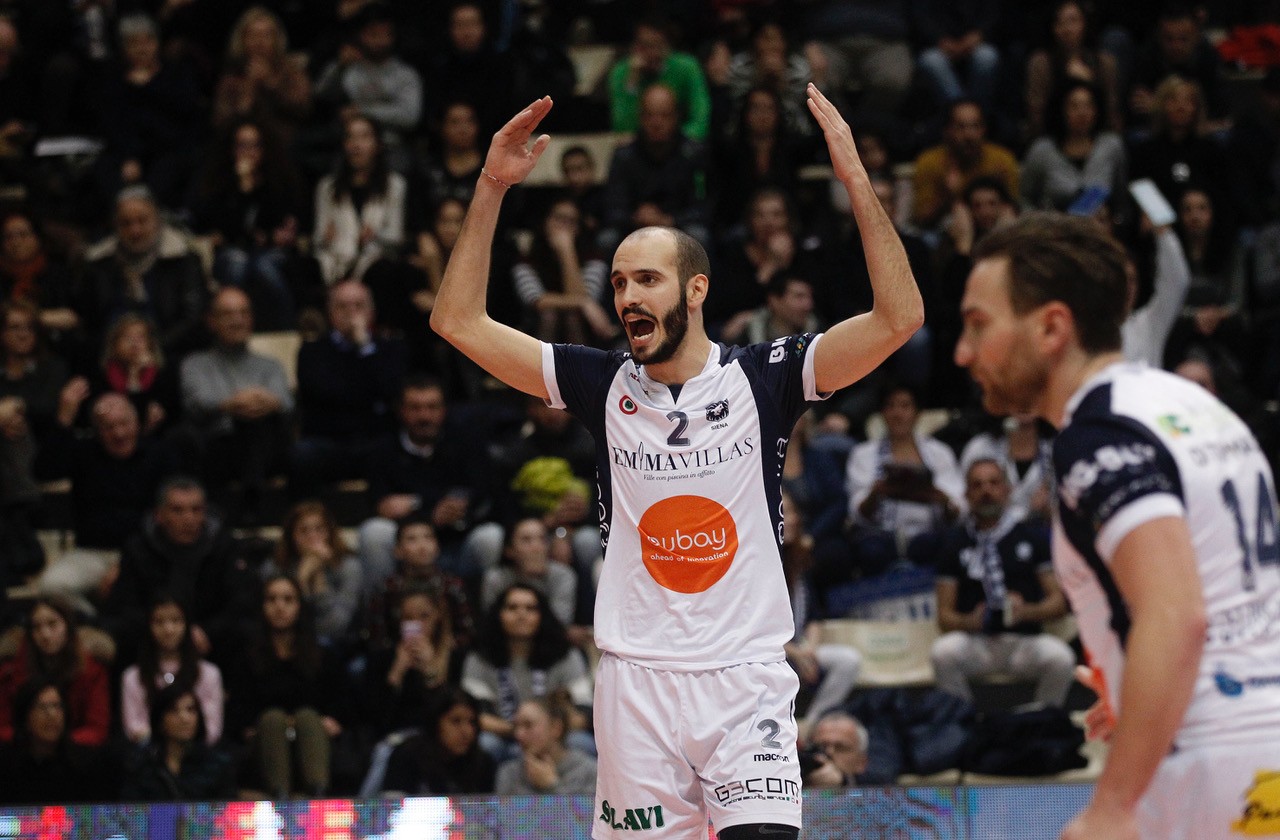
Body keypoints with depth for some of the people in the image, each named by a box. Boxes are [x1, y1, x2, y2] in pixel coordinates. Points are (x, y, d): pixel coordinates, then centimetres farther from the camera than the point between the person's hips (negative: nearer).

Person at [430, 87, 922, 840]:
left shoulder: (762, 379, -1)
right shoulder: (606, 387, 6)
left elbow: (899, 317, -12)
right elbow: (460, 321, 4)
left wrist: (855, 177, -18)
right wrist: (492, 188, -4)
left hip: (748, 683, -2)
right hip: (637, 685, 3)